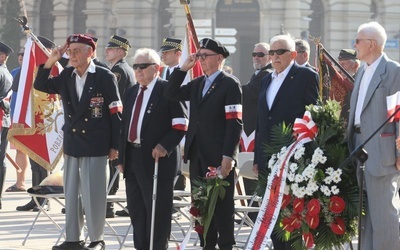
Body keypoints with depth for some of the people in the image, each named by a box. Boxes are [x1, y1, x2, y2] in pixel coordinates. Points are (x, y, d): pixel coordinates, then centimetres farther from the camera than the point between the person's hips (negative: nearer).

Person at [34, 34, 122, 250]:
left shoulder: (105, 77, -8)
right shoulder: (66, 76, 8)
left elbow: (116, 112, -7)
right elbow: (41, 86, 14)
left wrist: (115, 146, -9)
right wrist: (50, 62, -1)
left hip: (95, 146, -6)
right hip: (72, 144, 6)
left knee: (93, 194, -2)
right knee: (71, 193, 10)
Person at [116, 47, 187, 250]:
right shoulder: (131, 93, 16)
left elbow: (181, 124, -9)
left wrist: (164, 146, -19)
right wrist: (122, 157, 13)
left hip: (157, 158, -7)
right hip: (132, 158, 7)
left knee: (157, 211, -3)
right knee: (136, 211, 11)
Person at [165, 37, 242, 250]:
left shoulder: (230, 85, -6)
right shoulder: (197, 84, 17)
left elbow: (234, 122, -12)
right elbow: (171, 94, 12)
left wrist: (228, 156, -19)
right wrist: (183, 68, 4)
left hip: (219, 157, -7)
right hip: (197, 155, 7)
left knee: (222, 205, -2)